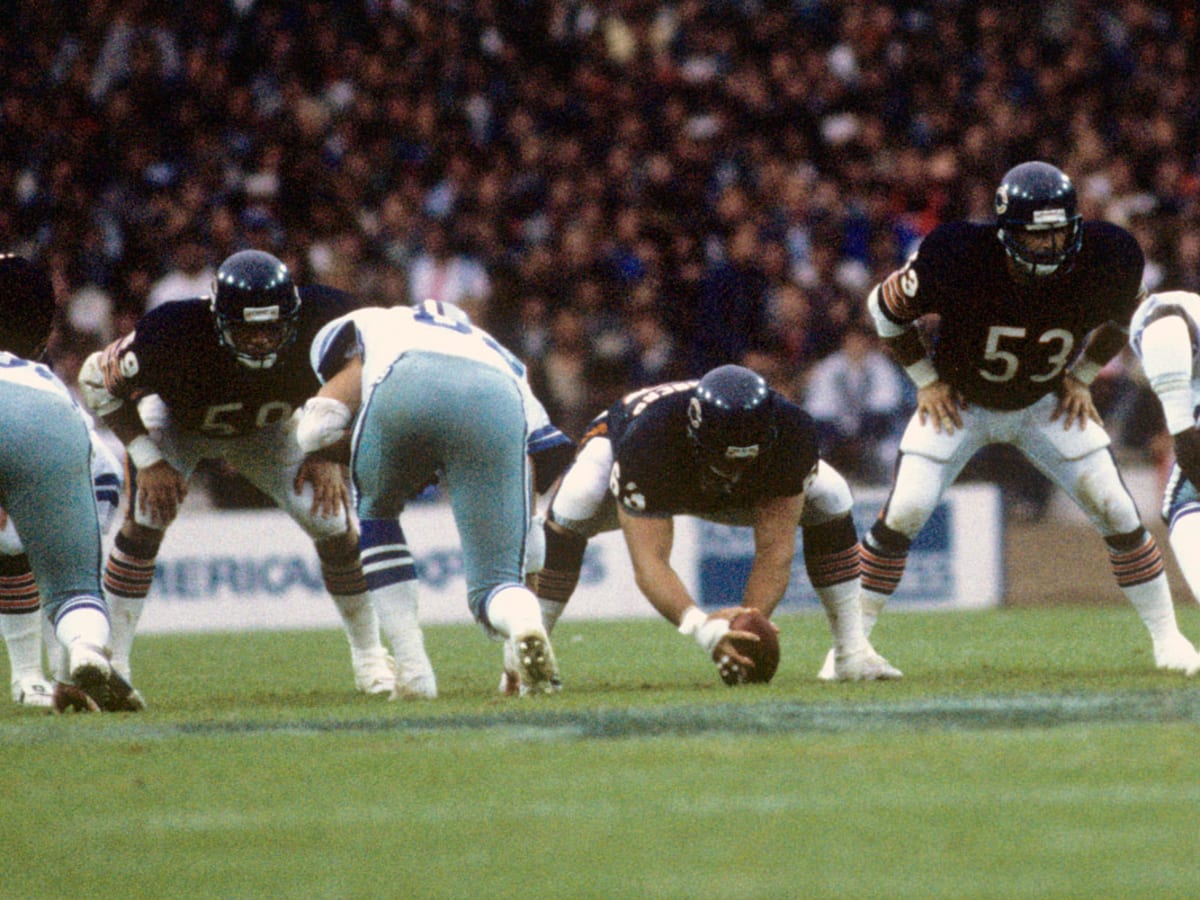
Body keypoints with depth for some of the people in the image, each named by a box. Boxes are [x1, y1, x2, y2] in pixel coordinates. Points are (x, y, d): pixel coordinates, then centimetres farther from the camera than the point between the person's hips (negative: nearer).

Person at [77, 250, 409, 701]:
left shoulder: (320, 322, -36)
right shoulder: (174, 332, -42)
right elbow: (98, 382, -23)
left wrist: (328, 455, -19)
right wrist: (148, 460, -25)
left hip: (267, 430, 2)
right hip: (176, 422, -2)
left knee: (334, 522, -8)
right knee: (144, 522, -22)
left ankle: (370, 656, 11)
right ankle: (109, 664, -13)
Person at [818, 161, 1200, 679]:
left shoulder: (1103, 259, -25)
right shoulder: (958, 258, -33)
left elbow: (1118, 318, 2)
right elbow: (885, 307, -12)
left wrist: (1081, 378, -1)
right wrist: (926, 381, -9)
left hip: (1045, 406, 2)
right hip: (959, 404, -2)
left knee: (1117, 512, -6)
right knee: (903, 514, -14)